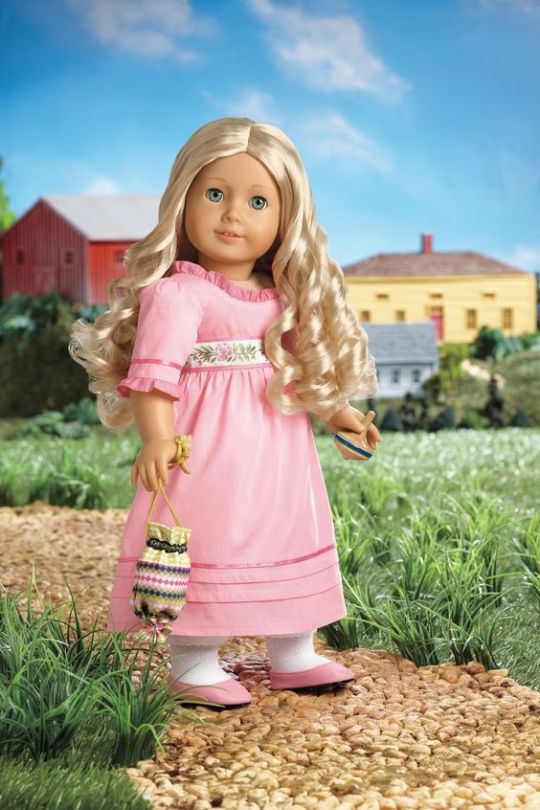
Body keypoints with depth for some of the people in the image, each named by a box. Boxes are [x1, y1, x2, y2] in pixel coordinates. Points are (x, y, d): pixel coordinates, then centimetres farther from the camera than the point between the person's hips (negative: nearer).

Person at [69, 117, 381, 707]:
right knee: (205, 546, -5)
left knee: (289, 542, 14)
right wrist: (157, 437, -30)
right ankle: (194, 663, 10)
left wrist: (337, 414, 17)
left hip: (279, 447, 7)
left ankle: (293, 654, 28)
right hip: (207, 449, -7)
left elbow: (305, 365, 22)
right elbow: (154, 372, -19)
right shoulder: (176, 293, -12)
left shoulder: (288, 298, 11)